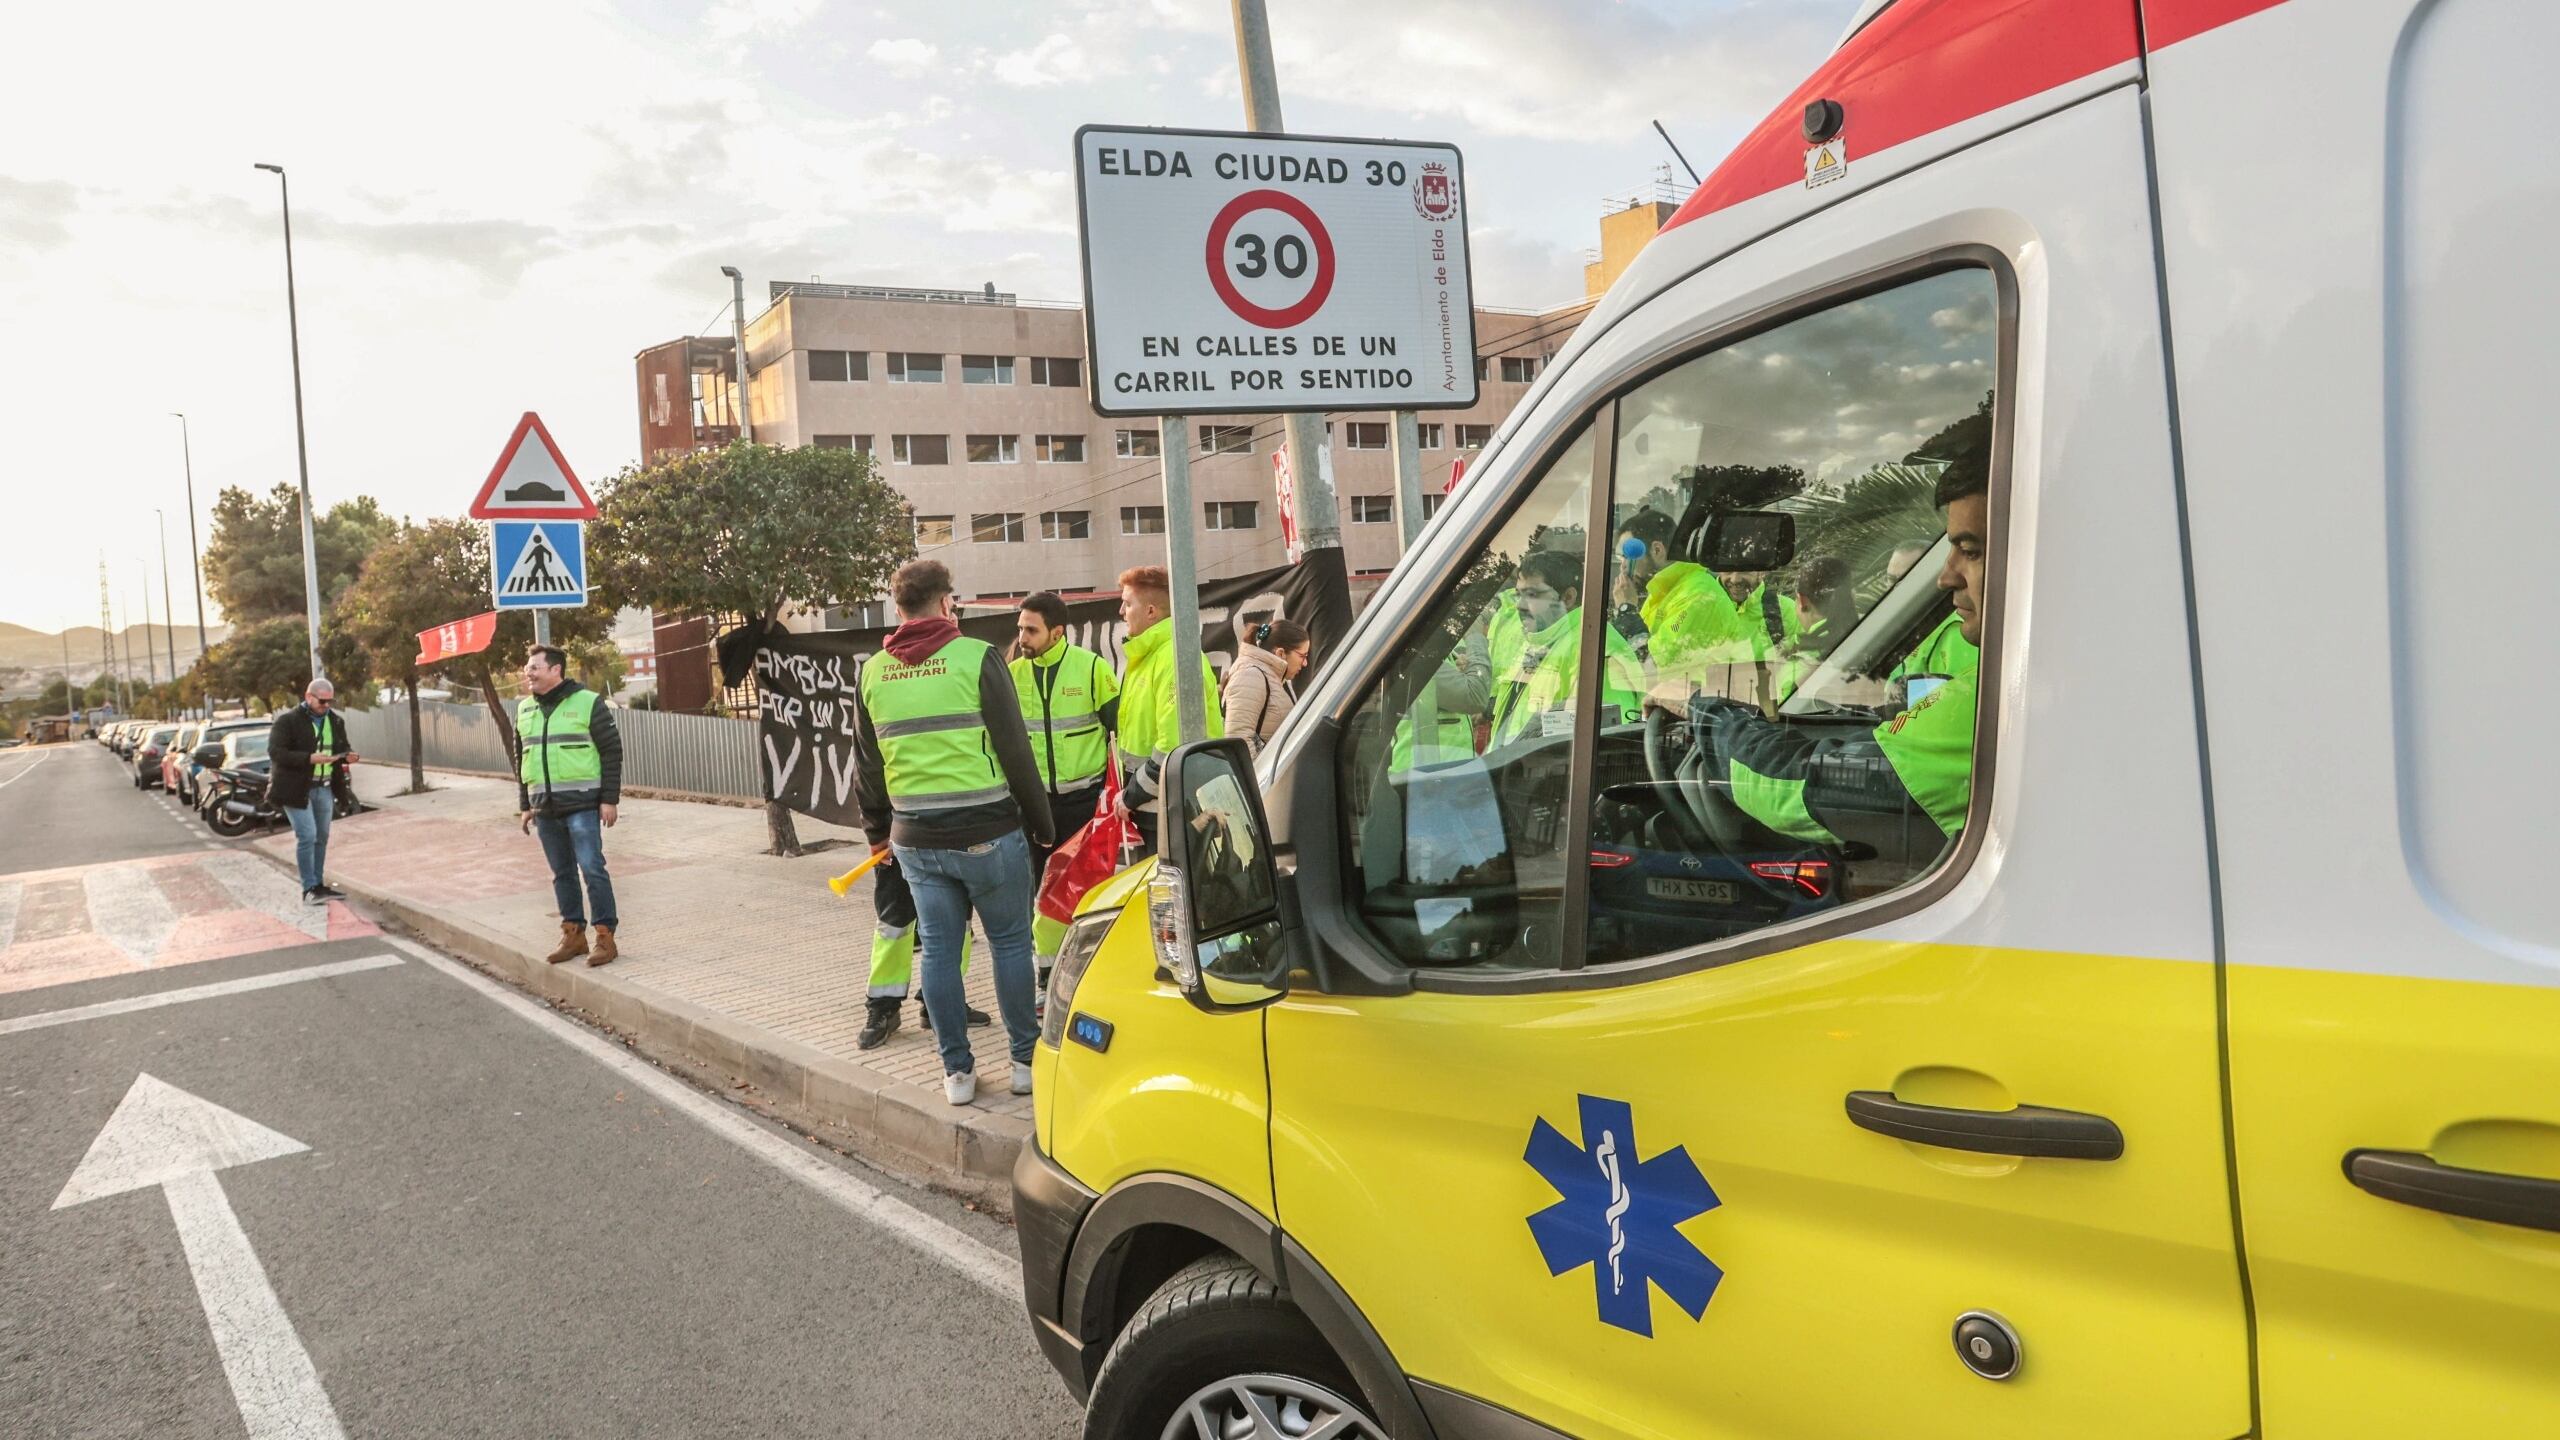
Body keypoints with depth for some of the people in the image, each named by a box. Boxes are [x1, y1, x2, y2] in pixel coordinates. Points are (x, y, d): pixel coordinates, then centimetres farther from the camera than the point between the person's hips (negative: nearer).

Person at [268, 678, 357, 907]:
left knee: (322, 837, 11)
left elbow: (342, 748, 22)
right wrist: (309, 758, -26)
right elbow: (275, 752, -16)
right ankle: (309, 889, -3)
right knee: (307, 837, -9)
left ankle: (319, 885, 20)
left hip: (325, 788, 6)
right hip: (297, 788, -6)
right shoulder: (287, 721, -9)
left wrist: (348, 755, -2)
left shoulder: (335, 722, 11)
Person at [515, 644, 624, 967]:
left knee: (592, 868, -8)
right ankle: (573, 934, 19)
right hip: (545, 808, 6)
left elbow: (612, 752, -5)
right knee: (562, 874, 11)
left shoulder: (588, 702, -5)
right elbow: (520, 760, 20)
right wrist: (525, 804, 16)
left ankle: (605, 936, -1)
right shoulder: (525, 709, 13)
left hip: (582, 805, -6)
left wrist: (610, 799, -9)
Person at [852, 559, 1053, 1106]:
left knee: (938, 949, 11)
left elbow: (866, 764, 15)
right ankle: (1026, 1059, 16)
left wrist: (877, 830, 28)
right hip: (987, 832, -4)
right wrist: (1040, 822, 2)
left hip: (915, 837, 4)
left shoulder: (872, 671, 7)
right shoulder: (977, 657, -8)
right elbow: (1016, 750, -8)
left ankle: (956, 1070, 17)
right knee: (1010, 941, 9)